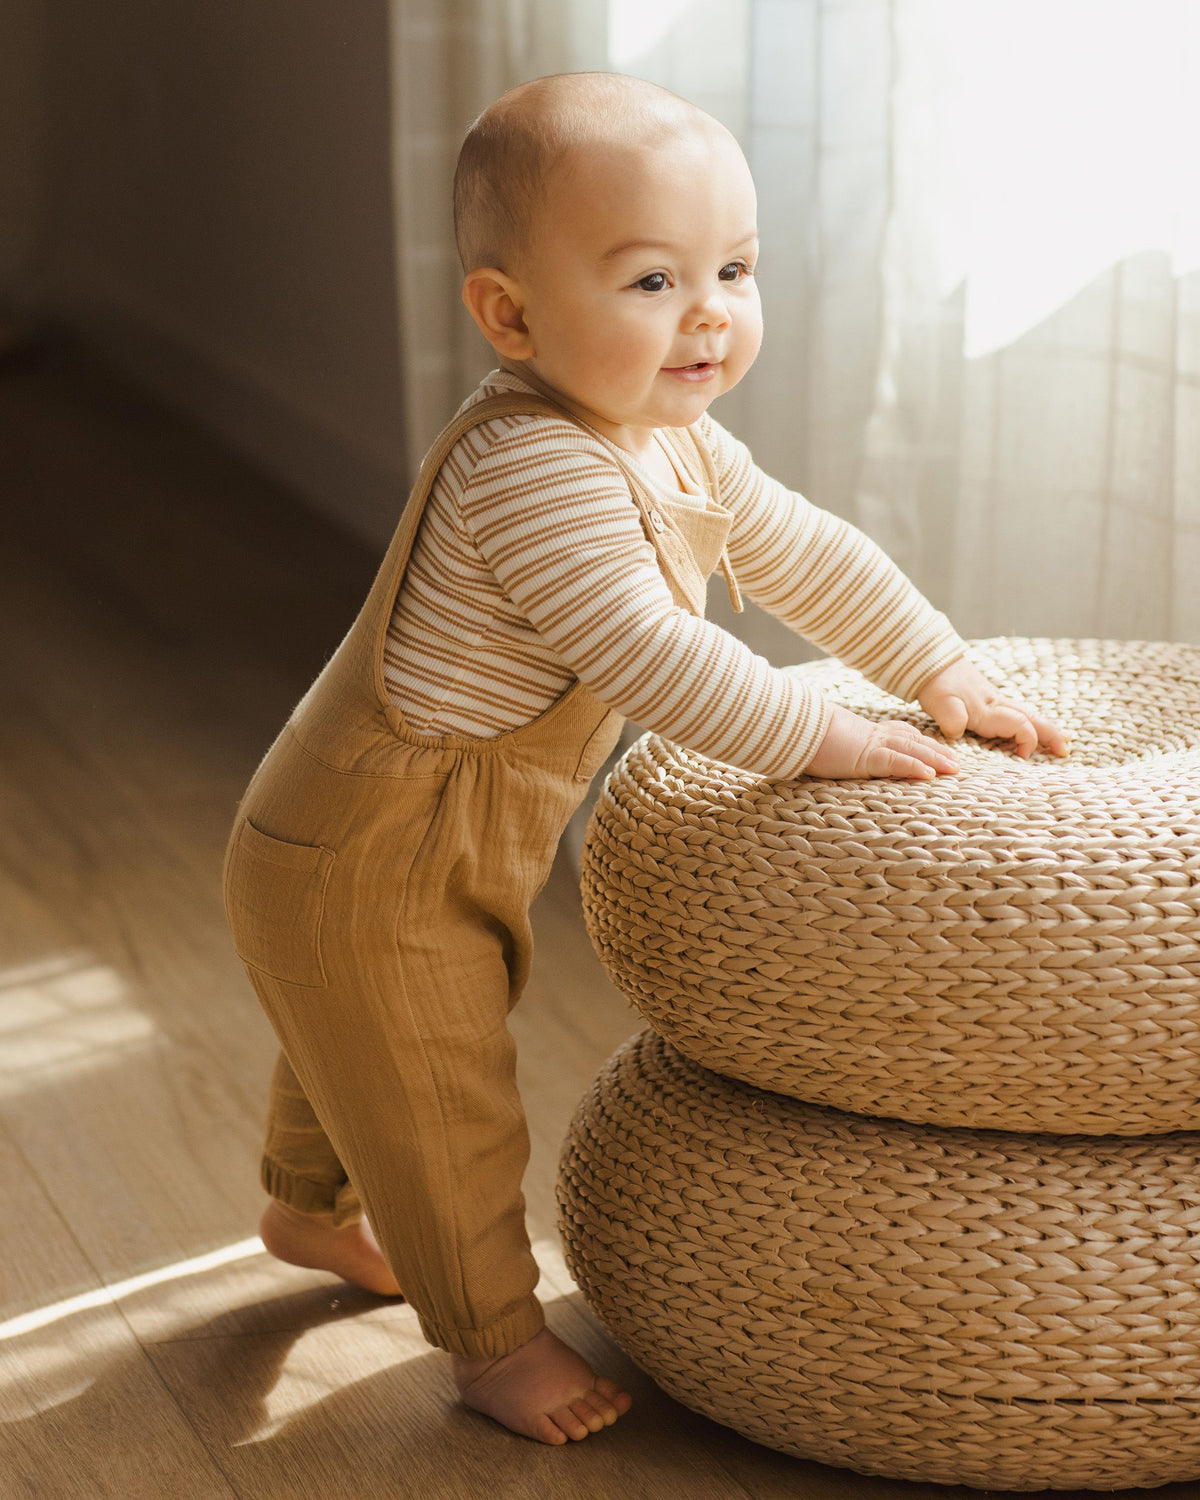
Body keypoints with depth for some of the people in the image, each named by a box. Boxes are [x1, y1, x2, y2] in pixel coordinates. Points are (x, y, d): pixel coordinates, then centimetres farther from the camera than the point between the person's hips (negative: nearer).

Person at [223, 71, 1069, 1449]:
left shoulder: (672, 444, 1)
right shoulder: (532, 464, -32)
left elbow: (804, 553, 11)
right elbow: (641, 651, -37)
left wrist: (941, 675, 10)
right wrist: (817, 739, -28)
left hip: (448, 853, 10)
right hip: (358, 869, -10)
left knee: (367, 1056, 32)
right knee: (445, 1114, 5)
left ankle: (309, 1209, 57)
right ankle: (495, 1339, 25)